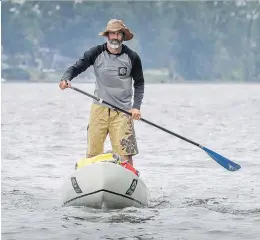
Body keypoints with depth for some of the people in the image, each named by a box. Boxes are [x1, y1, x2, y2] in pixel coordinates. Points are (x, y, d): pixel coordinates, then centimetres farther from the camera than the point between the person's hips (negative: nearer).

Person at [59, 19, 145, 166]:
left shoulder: (132, 57, 0)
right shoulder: (96, 53, -1)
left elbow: (139, 83, 9)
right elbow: (76, 68, -3)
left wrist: (136, 107, -3)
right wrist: (66, 79, -26)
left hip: (122, 110, -1)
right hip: (99, 108, 1)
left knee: (126, 154, -6)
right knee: (93, 154, 3)